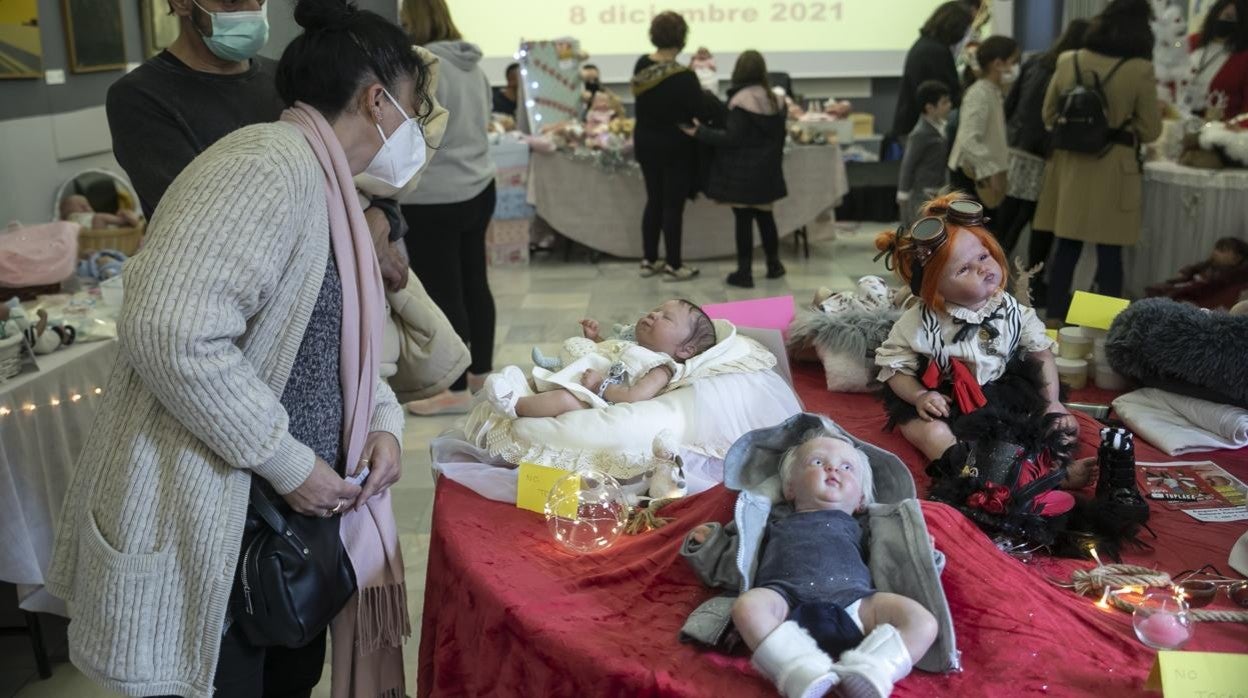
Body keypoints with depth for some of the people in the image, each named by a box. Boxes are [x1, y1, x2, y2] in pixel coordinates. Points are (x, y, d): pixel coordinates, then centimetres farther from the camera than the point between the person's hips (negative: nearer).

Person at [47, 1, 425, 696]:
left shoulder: (330, 192, 11)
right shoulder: (271, 165, -21)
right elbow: (171, 332, -31)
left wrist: (382, 420, 2)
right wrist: (288, 463, -21)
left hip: (293, 515, 10)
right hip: (203, 530, -9)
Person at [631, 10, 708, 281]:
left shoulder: (641, 65, -4)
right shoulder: (684, 76, -22)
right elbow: (700, 113, -11)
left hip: (645, 143, 6)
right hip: (676, 148, -6)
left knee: (654, 200, 16)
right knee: (673, 205, 2)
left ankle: (649, 260, 22)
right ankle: (673, 266, 10)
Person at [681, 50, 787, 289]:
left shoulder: (740, 100, -15)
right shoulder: (774, 99, 6)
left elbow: (732, 139, -19)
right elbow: (779, 136, 12)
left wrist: (700, 132, -16)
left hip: (742, 170, -6)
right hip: (767, 170, 6)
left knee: (743, 220, -2)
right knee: (765, 216, 17)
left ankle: (744, 272, 0)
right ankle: (774, 264, 26)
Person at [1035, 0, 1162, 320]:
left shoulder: (1068, 61, -1)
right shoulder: (1140, 70, -11)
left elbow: (1048, 115, 10)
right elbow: (1150, 130, -3)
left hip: (1070, 165, 4)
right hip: (1114, 170, -3)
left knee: (1067, 247, 12)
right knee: (1109, 253, 4)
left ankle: (1055, 319, 17)